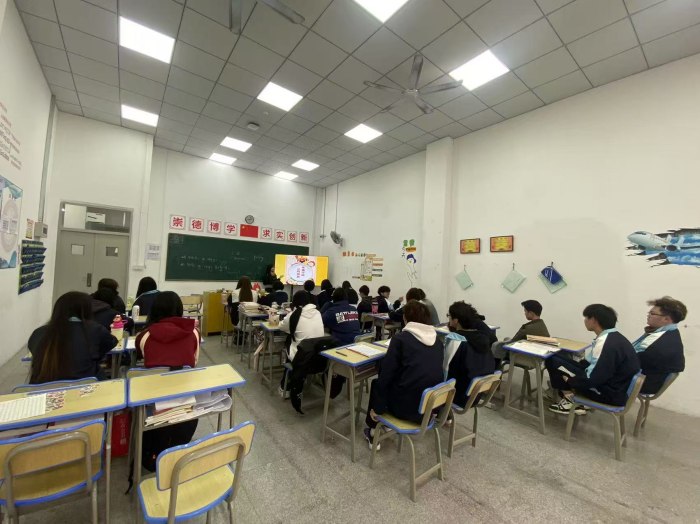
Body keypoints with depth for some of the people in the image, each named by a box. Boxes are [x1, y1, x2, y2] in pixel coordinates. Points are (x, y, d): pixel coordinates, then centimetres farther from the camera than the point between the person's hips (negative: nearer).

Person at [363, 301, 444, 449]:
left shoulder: (400, 338, -10)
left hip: (407, 406, -5)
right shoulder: (438, 341, 6)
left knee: (377, 383, 24)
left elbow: (386, 374, -10)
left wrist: (377, 407, 1)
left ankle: (373, 432, 33)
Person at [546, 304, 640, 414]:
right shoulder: (613, 337, 3)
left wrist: (569, 380, -9)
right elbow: (593, 362, 14)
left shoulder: (605, 342, -27)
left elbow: (592, 379, -25)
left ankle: (569, 398, 9)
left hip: (608, 394, -9)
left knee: (553, 361, -10)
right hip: (611, 385, 9)